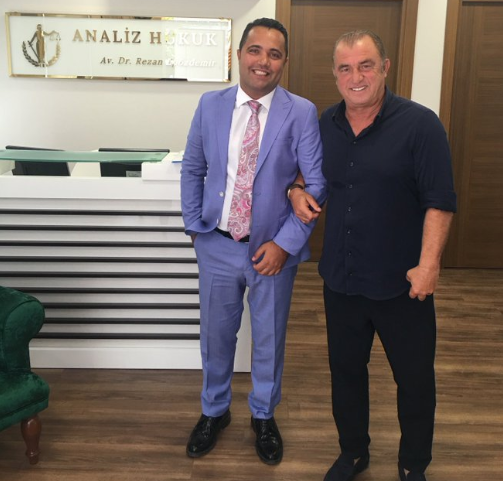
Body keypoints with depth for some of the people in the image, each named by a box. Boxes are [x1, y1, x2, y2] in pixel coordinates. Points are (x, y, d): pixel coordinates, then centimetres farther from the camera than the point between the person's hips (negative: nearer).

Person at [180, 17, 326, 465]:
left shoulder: (302, 113, -9)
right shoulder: (211, 105, 0)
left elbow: (316, 183, -9)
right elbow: (193, 169, 9)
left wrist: (285, 243, -15)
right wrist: (193, 225, 2)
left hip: (273, 248, -1)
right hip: (218, 245, 2)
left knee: (269, 338, 15)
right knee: (216, 333, 16)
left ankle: (264, 416, 40)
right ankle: (215, 411, 41)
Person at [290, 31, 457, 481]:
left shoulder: (420, 124, -12)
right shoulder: (326, 123, 3)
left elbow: (440, 201, -14)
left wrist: (429, 263, -22)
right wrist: (299, 190, -1)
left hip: (401, 284, -4)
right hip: (341, 279, 4)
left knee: (415, 379, 11)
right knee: (345, 369, 18)